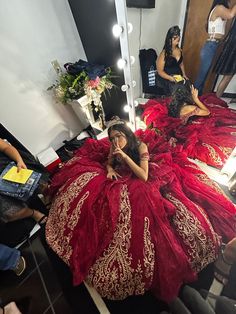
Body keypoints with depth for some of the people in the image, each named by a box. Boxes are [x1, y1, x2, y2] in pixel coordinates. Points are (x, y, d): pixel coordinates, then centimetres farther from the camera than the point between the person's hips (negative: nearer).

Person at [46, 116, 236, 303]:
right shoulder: (113, 146, -9)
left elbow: (144, 177, -31)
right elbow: (108, 162, 10)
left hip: (140, 183, -4)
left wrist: (124, 155, -35)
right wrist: (110, 170, -14)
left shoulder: (141, 145, -23)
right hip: (122, 179, 5)